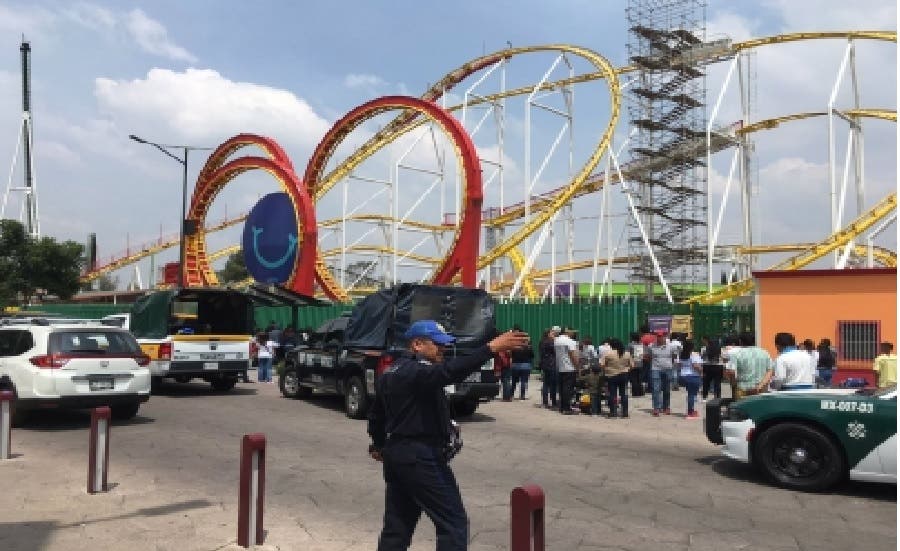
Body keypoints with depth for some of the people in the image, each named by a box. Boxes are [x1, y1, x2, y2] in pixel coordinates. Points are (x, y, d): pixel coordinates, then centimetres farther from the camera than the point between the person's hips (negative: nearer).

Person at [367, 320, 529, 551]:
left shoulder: (389, 374, 15)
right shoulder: (416, 371, -15)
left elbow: (376, 415, 25)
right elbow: (449, 372, -36)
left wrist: (379, 445, 40)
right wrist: (491, 348, -42)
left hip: (396, 454, 10)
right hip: (420, 457, -10)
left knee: (397, 526, 15)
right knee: (453, 522, -5)